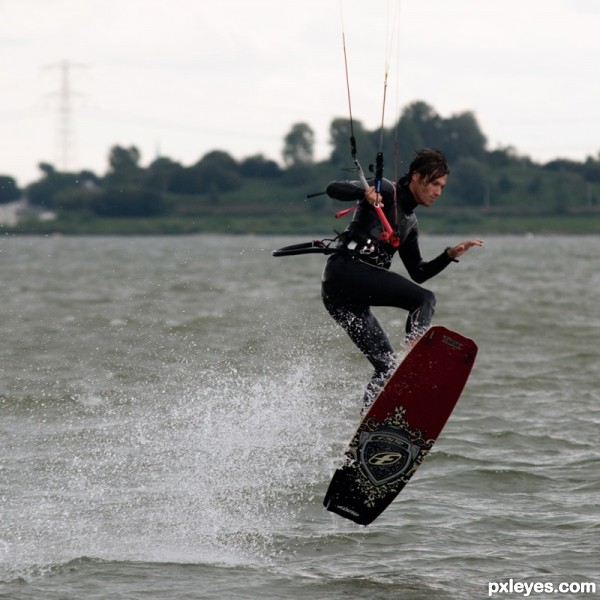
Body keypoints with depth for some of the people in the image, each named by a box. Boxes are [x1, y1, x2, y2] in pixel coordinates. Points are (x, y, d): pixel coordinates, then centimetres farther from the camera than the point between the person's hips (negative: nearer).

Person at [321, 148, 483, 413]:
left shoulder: (409, 222, 26)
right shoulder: (386, 192, 2)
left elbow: (418, 273, 27)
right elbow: (334, 189, -9)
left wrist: (450, 255, 15)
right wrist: (365, 193, -28)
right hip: (346, 271, -9)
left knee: (386, 366, 7)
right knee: (424, 299, -21)